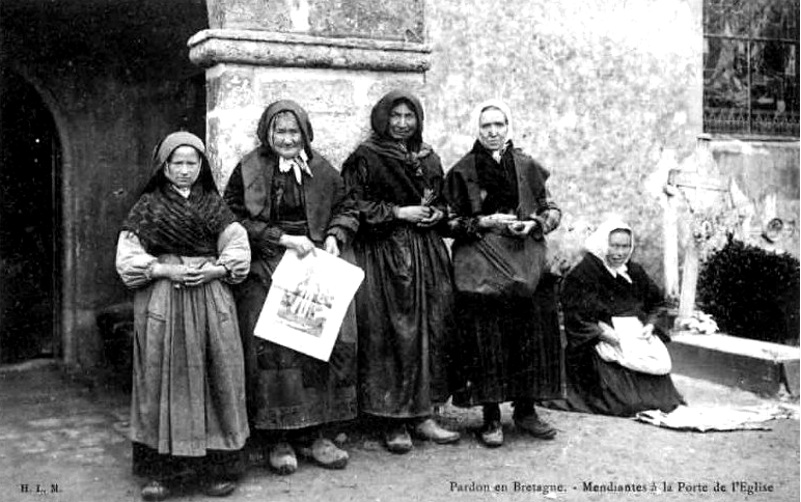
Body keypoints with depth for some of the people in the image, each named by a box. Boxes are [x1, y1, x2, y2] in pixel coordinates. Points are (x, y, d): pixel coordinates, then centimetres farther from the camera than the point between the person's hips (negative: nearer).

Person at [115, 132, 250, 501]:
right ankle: (161, 470, 7)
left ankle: (219, 465, 9)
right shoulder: (148, 206, 6)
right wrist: (168, 269, -12)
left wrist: (212, 269, -11)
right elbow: (127, 258, 0)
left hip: (211, 299, 1)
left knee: (216, 379, 0)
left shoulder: (213, 204, 10)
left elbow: (239, 252, 6)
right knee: (164, 381, -1)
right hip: (161, 302, -1)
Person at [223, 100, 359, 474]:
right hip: (266, 271, -3)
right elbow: (236, 221, -4)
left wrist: (334, 237, -2)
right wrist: (285, 239, -11)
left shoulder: (321, 170, 12)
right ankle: (278, 440, 1)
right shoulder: (248, 171, 2)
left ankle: (314, 434, 4)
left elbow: (346, 210, 18)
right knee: (272, 350, -11)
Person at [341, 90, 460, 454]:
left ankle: (422, 414, 14)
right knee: (391, 335, -6)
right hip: (383, 255, -6)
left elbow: (442, 201, 24)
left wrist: (437, 213, 1)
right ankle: (393, 422, 2)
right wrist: (399, 212, -12)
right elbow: (354, 207, -8)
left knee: (431, 331, 4)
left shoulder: (428, 158, 16)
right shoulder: (365, 158, -2)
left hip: (427, 254, 6)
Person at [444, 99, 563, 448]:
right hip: (481, 269, -2)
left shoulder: (527, 167, 9)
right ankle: (491, 418, 8)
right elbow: (450, 221, 2)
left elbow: (553, 210, 13)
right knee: (487, 341, -3)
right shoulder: (463, 171, 3)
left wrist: (534, 224, -7)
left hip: (527, 265, 3)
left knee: (533, 337, 3)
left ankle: (525, 410, 18)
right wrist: (485, 222, -12)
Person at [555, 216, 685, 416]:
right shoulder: (582, 274, -4)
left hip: (637, 338, 6)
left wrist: (649, 325, 1)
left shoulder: (636, 273, 15)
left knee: (660, 361, -21)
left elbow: (655, 305, 22)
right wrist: (603, 333, -19)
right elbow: (574, 318, -8)